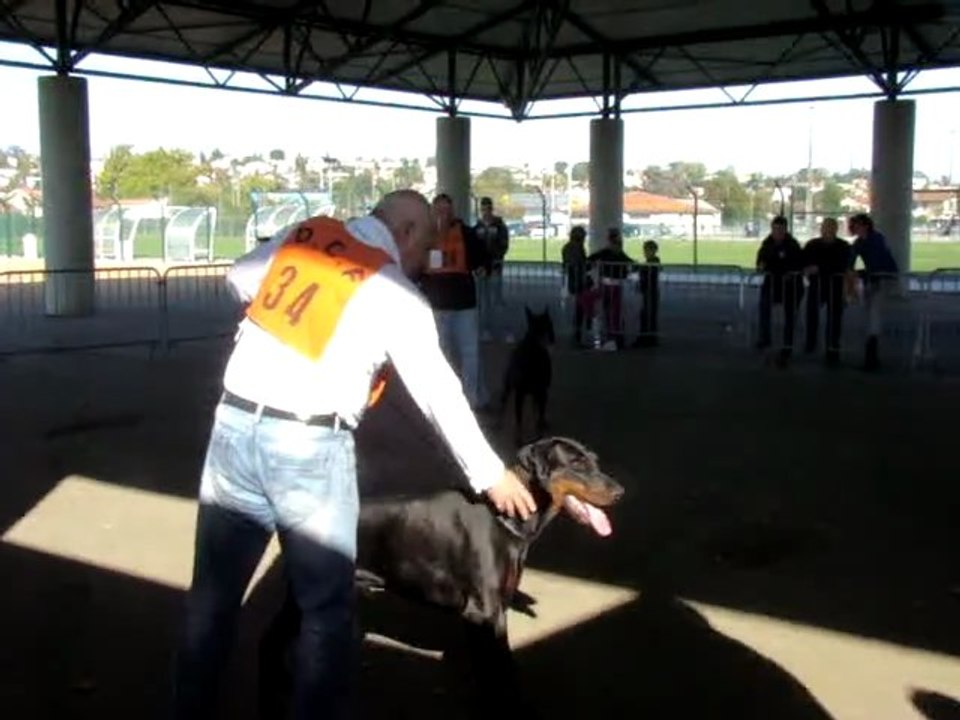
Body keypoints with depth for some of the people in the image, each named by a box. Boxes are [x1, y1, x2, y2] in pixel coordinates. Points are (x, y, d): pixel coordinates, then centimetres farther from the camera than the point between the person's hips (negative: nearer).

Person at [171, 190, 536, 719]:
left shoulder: (302, 235, 9)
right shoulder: (396, 295, -3)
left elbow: (237, 280, 21)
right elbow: (438, 393, 0)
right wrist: (489, 474, 9)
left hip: (234, 425, 5)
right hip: (309, 447, -5)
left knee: (214, 591, 16)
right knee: (327, 606, 10)